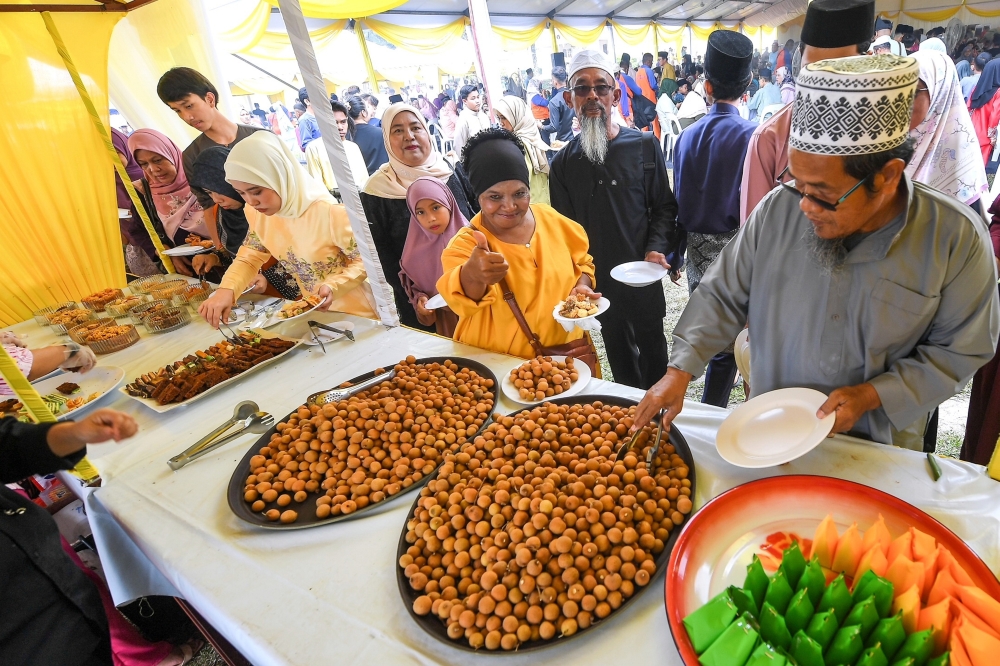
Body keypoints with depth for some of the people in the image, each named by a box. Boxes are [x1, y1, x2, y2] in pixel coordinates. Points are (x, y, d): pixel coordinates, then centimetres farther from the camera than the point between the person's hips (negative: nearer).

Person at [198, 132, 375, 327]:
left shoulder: (329, 212, -26)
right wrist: (226, 290, -13)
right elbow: (249, 258, 6)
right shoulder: (258, 213, -5)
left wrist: (333, 287, -31)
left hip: (356, 315, -4)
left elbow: (365, 261, -15)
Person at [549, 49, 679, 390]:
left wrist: (657, 248, -13)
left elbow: (664, 206, 5)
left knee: (653, 355, 13)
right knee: (621, 359, 16)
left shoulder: (644, 146, -1)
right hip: (598, 282, 1)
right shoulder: (563, 162, 2)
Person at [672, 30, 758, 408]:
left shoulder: (687, 137, 1)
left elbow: (680, 202, 4)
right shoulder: (751, 135, -13)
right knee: (728, 338, 7)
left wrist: (674, 256, 13)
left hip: (696, 249, 5)